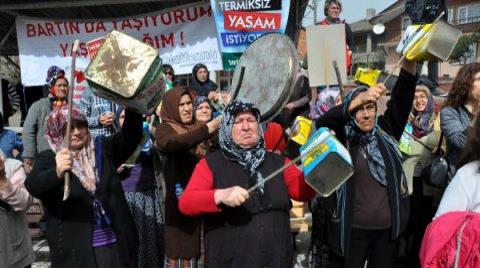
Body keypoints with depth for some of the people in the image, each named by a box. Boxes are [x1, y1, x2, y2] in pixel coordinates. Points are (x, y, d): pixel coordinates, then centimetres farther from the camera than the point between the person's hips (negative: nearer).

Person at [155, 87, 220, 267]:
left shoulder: (197, 127, 15)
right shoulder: (165, 128, 1)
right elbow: (171, 144, -24)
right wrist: (206, 130, -32)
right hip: (178, 197, -4)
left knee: (195, 250, 8)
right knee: (177, 249, -4)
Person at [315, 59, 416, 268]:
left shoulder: (386, 131, 2)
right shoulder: (342, 139, -8)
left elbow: (402, 98, -8)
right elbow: (322, 123, -27)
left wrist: (409, 61, -22)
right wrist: (359, 98, -40)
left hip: (387, 227, 4)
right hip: (353, 229, -3)